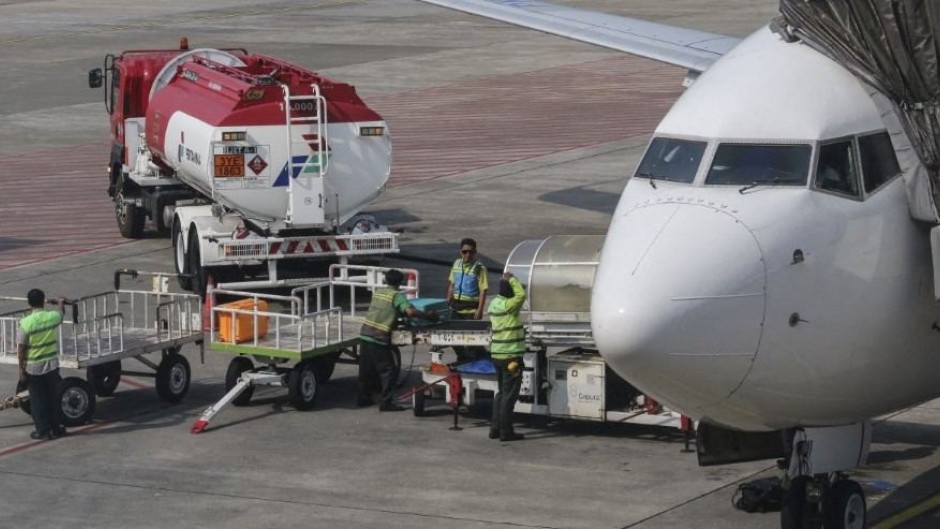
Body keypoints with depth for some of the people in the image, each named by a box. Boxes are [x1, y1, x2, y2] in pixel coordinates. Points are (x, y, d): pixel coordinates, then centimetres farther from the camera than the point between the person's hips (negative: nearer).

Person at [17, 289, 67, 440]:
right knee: (53, 397, 16)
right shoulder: (53, 317, -8)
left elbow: (21, 349, -13)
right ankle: (55, 428, 24)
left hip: (33, 367, -3)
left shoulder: (26, 323, -17)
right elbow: (61, 313, 19)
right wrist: (61, 303, 42)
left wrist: (21, 369, -4)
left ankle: (43, 431, 12)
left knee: (37, 400, 9)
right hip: (52, 365, 3)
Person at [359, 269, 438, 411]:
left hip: (365, 334, 7)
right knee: (388, 370, 0)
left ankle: (363, 398, 24)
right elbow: (410, 311, -22)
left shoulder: (378, 292, 14)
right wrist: (428, 315, -12)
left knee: (366, 369, 17)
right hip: (378, 338, -7)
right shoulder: (397, 296, -7)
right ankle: (385, 402, -2)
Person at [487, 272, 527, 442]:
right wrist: (511, 279, -18)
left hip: (497, 354, 9)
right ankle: (505, 432, -1)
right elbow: (521, 295, -29)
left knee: (502, 392, 18)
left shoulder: (495, 303, 8)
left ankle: (495, 428, 19)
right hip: (510, 356, -9)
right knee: (509, 394, -3)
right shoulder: (507, 305, -19)